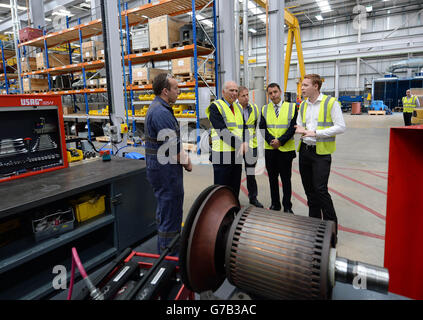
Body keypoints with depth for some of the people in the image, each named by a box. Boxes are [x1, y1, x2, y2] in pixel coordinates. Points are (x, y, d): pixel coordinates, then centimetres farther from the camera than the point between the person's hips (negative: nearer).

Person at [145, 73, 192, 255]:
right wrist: (186, 162, -8)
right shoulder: (162, 113, -21)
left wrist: (183, 156, 12)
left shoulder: (156, 108, 14)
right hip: (166, 170, -11)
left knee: (164, 209, 22)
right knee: (171, 214, 0)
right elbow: (173, 146, -23)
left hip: (158, 168, 11)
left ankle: (164, 250, 38)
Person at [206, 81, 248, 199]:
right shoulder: (215, 107, -6)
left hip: (237, 154, 7)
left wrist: (245, 142, -7)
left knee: (235, 188, 15)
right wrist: (239, 145, -20)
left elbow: (244, 128, 15)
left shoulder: (238, 108, 17)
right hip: (222, 155, -7)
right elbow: (222, 131, -16)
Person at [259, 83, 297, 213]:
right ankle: (275, 204, 24)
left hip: (286, 149, -2)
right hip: (270, 150, 2)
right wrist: (271, 141, -15)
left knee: (286, 179, 5)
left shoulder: (292, 107, 2)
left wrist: (280, 141, -16)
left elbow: (293, 127, -6)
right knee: (273, 178, 11)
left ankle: (287, 207, 17)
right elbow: (262, 128, 1)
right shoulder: (264, 109, 8)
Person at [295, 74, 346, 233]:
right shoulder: (303, 105, 13)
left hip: (321, 152, -6)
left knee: (320, 189, -9)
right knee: (309, 189, 12)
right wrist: (301, 130, -6)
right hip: (304, 150, 6)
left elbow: (341, 127, -12)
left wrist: (315, 133, -18)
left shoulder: (331, 102, -7)